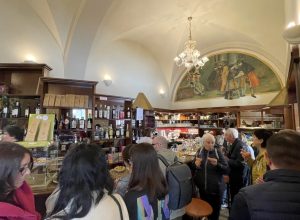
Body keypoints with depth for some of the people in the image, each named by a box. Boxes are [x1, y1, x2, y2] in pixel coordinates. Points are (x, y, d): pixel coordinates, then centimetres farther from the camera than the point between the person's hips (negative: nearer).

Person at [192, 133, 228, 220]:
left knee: (215, 210, 10)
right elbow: (192, 167, 8)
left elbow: (226, 169, -10)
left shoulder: (218, 152, -9)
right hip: (202, 188, 3)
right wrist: (196, 165, -14)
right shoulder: (199, 151, -2)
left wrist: (217, 164, -27)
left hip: (215, 188, -2)